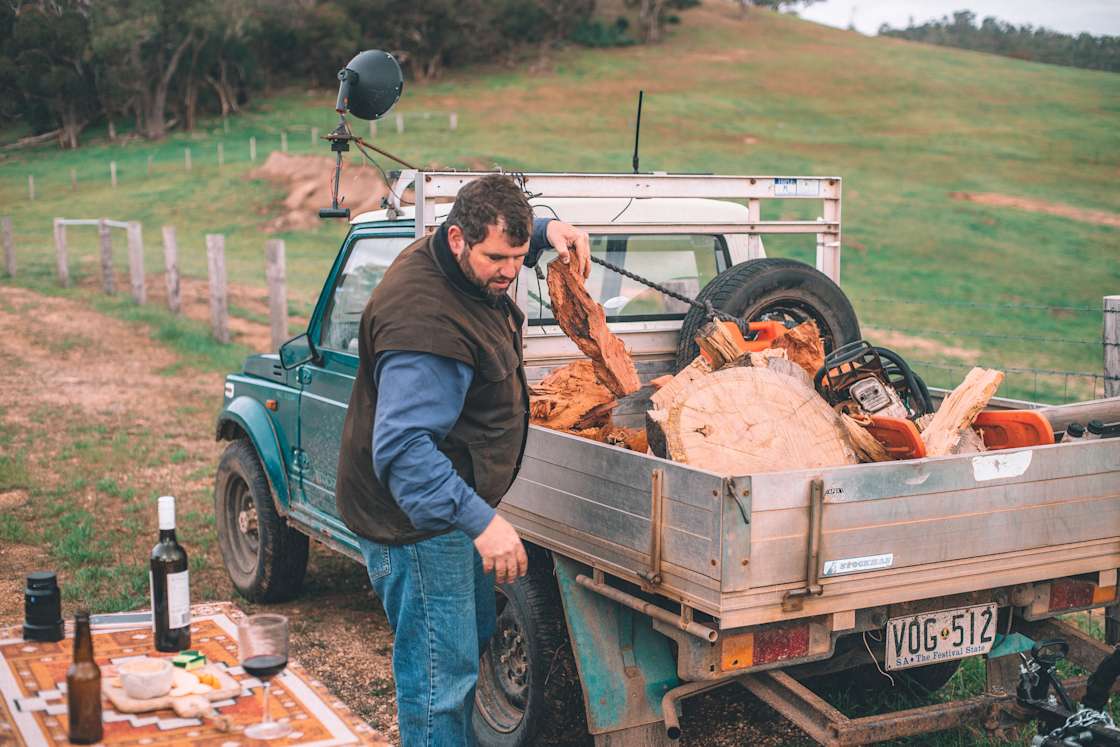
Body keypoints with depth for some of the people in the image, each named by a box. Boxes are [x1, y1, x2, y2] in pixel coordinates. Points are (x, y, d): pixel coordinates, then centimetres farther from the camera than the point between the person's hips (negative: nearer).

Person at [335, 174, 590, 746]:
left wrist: (548, 231, 5)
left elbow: (511, 236, 26)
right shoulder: (425, 322, -32)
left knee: (475, 639, 25)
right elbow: (402, 449, -38)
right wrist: (481, 521, -45)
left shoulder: (461, 266, 0)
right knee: (442, 674, -5)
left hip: (452, 501, 11)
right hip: (416, 519, -11)